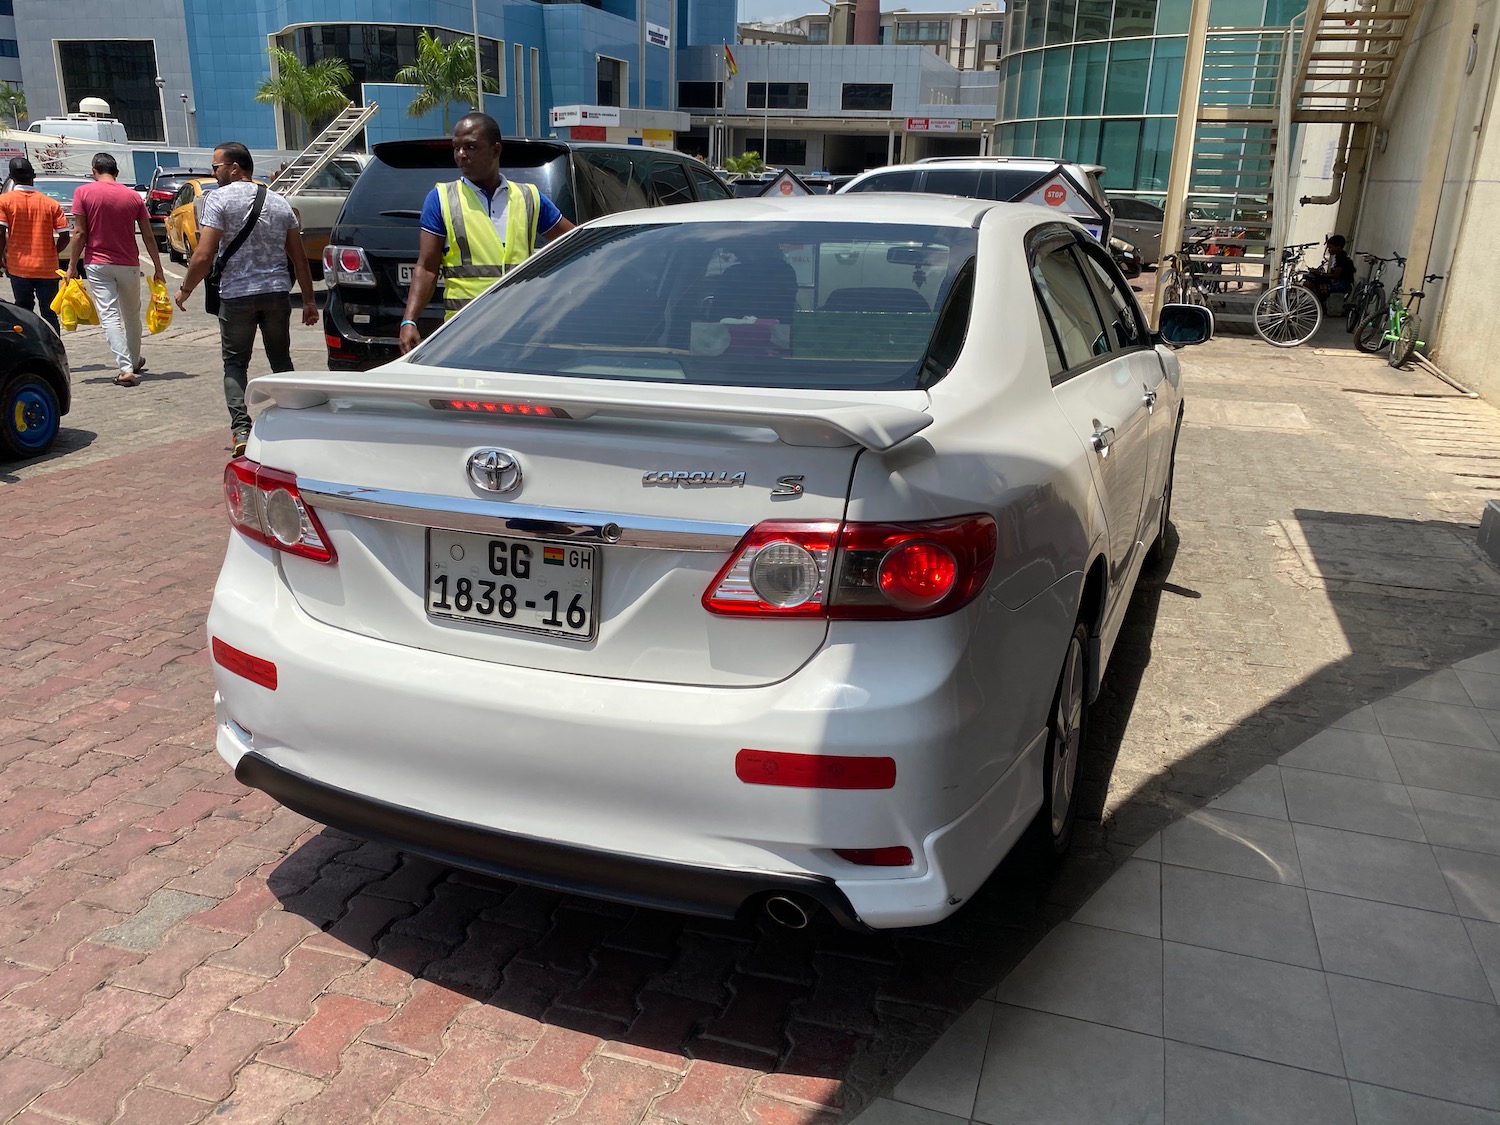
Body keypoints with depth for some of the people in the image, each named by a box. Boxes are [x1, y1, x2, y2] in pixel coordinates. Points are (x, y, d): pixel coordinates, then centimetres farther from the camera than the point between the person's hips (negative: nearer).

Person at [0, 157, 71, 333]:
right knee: (49, 313, 5)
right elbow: (64, 237, -2)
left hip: (19, 267, -1)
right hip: (47, 268, 1)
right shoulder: (51, 203, 0)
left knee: (23, 312, 9)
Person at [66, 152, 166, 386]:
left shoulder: (83, 193, -4)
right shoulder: (133, 196, 2)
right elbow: (148, 237, 2)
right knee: (132, 315, 18)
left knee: (109, 316, -4)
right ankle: (135, 362, 32)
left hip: (97, 264, -2)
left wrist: (72, 265, 0)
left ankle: (126, 368, -15)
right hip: (128, 264, 3)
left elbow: (80, 234, -8)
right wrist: (158, 269, 9)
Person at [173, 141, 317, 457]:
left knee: (235, 363, 7)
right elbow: (299, 257, 10)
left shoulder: (219, 199, -6)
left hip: (236, 295, -4)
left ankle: (241, 429, -7)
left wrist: (185, 289, 2)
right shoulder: (280, 202, 10)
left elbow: (204, 256, -11)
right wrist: (309, 300, 15)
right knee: (281, 359, 16)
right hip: (277, 293, 4)